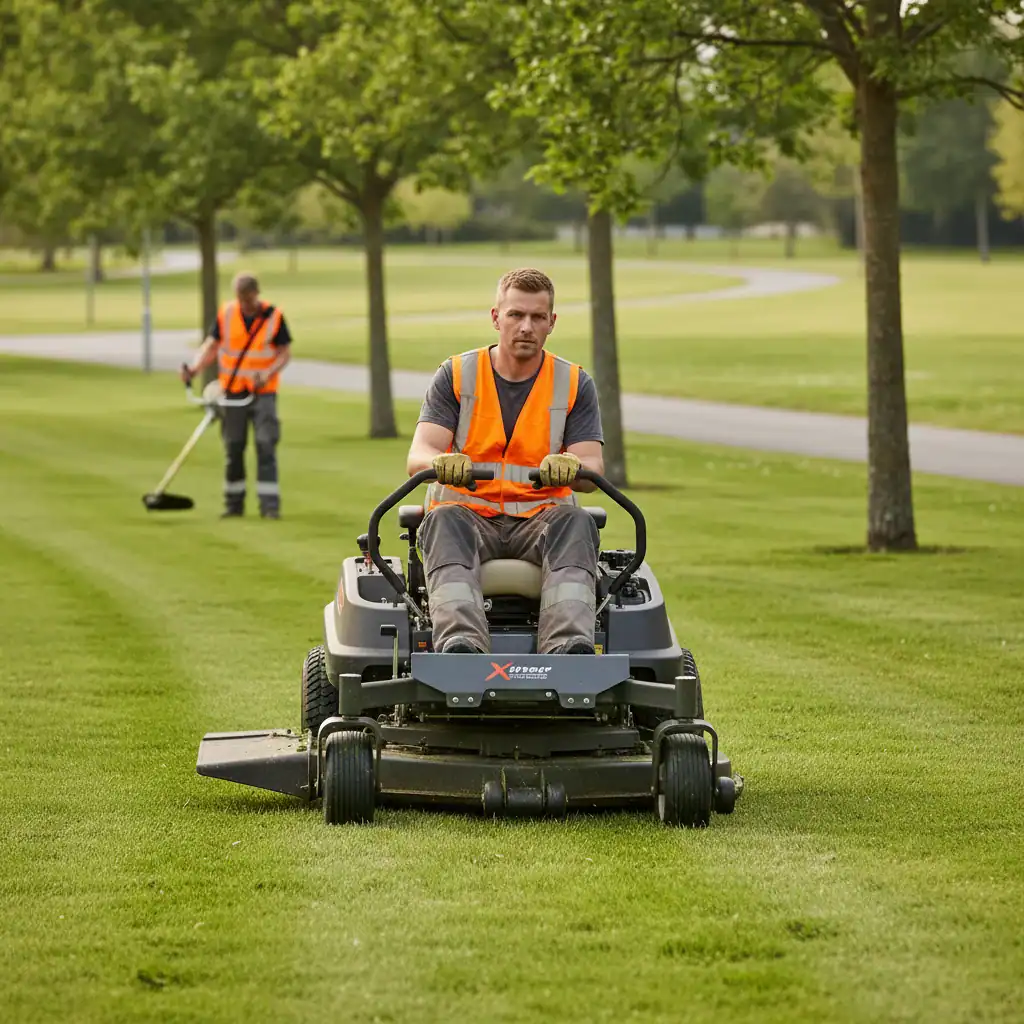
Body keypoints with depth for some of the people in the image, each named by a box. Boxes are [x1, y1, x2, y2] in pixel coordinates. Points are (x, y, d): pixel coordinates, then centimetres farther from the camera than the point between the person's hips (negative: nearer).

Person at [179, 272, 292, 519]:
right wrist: (195, 367, -19)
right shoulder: (226, 313, 0)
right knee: (233, 449, 7)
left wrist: (269, 373, -21)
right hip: (232, 392, 2)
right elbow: (211, 345, -1)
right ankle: (233, 503, 17)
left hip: (263, 392, -2)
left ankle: (270, 505, -9)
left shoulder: (274, 316, -6)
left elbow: (285, 352, -3)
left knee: (266, 447, -10)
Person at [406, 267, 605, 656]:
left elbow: (592, 471, -2)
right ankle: (460, 641, -58)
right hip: (469, 512, 0)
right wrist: (442, 462, -31)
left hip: (540, 519, 1)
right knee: (445, 521, -35)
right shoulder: (455, 376, 7)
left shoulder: (575, 385, 9)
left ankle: (568, 642, -55)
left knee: (574, 522, -33)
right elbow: (417, 457, -5)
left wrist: (570, 467, -29)